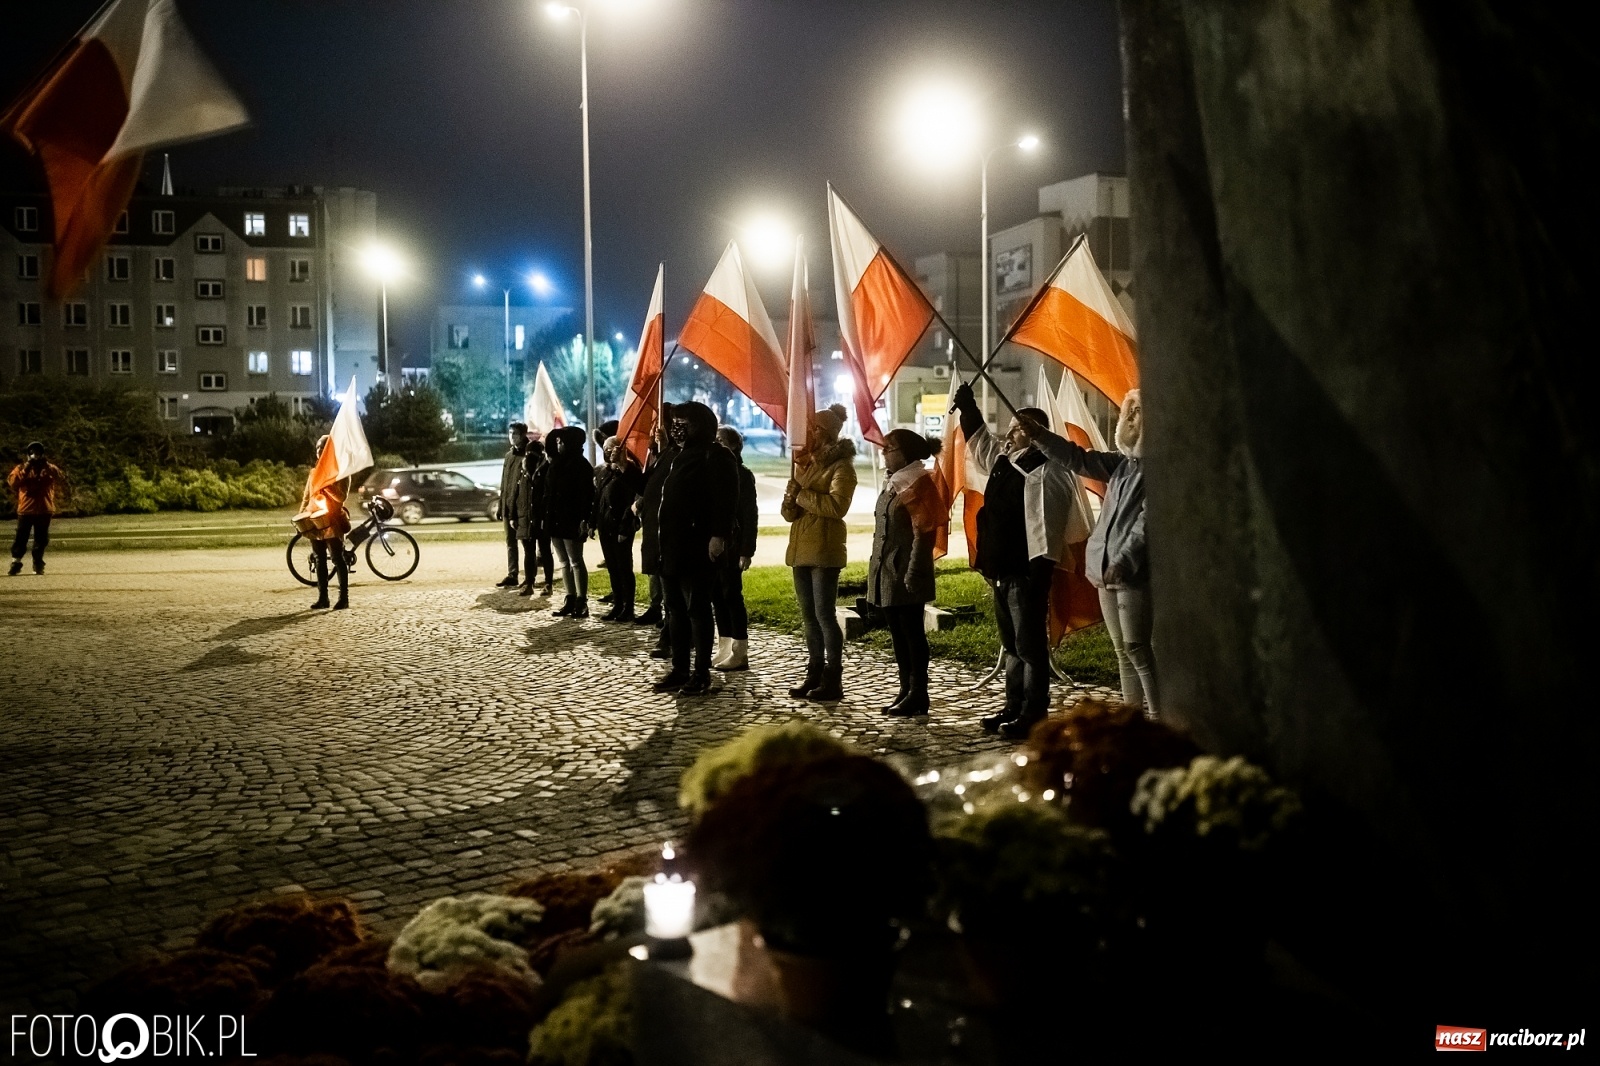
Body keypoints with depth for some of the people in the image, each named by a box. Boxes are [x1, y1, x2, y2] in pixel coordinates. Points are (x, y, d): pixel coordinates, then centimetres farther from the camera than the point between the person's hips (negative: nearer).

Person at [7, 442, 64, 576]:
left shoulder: (49, 468, 8)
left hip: (44, 510, 1)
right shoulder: (21, 468, 6)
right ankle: (15, 563, 5)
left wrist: (48, 467, -18)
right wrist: (26, 468, -18)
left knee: (41, 539, 5)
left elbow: (62, 480, -9)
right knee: (21, 537, -2)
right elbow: (12, 481, -12)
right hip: (25, 509, -1)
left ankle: (38, 564, 14)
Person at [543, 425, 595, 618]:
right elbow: (548, 493, 15)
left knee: (576, 562, -4)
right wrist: (545, 518, 11)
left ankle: (581, 602, -1)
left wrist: (584, 520, -21)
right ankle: (570, 600, 16)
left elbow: (587, 495, -15)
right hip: (555, 520, 8)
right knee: (564, 562, 11)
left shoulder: (580, 465, -9)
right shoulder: (556, 464, 13)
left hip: (571, 521, -8)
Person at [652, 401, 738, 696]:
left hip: (697, 548, -9)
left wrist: (718, 535, -27)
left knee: (697, 610, -4)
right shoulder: (682, 457, 20)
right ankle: (680, 670, 18)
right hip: (672, 547, 9)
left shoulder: (716, 457, -8)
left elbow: (725, 500, -18)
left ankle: (701, 674, 2)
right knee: (676, 610, 11)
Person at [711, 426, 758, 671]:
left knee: (732, 596, -4)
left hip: (731, 544, -6)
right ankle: (724, 650, 15)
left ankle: (739, 653, 1)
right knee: (719, 597, 8)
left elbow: (750, 515, -9)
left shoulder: (742, 474, -5)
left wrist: (746, 551, -14)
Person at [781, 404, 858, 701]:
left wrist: (802, 495, -13)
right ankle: (814, 674, 17)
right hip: (800, 548, 8)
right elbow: (789, 513, 13)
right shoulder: (804, 463, 17)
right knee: (809, 615, 10)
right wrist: (791, 497, -9)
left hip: (824, 549, -8)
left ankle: (833, 680, -4)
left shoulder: (841, 466, -6)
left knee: (824, 614, -8)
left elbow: (837, 505, -22)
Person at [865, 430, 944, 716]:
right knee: (897, 631, 12)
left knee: (912, 631, -3)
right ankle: (906, 690, 19)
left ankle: (919, 694, 4)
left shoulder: (917, 484, -12)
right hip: (887, 571, 9)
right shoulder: (892, 484, 16)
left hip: (905, 573, -9)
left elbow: (923, 533, -16)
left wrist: (913, 573, -21)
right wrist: (877, 568, 17)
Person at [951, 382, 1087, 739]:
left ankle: (1033, 716, 0)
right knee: (1012, 646, 17)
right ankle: (1014, 709, 26)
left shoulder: (1045, 469, -11)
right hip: (1001, 571, 10)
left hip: (1027, 571, -10)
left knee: (1031, 646, -5)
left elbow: (1071, 456, -29)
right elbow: (980, 441, 32)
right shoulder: (1003, 460, 15)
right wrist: (967, 409, 29)